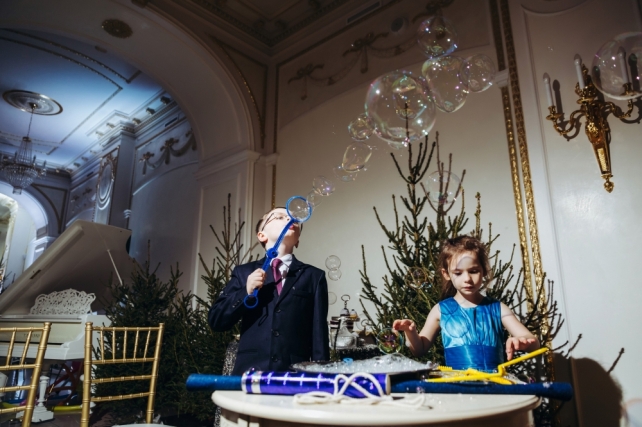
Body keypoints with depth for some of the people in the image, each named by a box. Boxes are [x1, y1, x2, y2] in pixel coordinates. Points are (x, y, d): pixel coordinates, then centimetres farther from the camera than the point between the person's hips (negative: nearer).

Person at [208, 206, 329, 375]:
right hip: (250, 371, 1)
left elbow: (319, 333, 4)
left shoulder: (314, 276, 8)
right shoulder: (244, 272, 10)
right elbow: (216, 321, 5)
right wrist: (245, 292, -9)